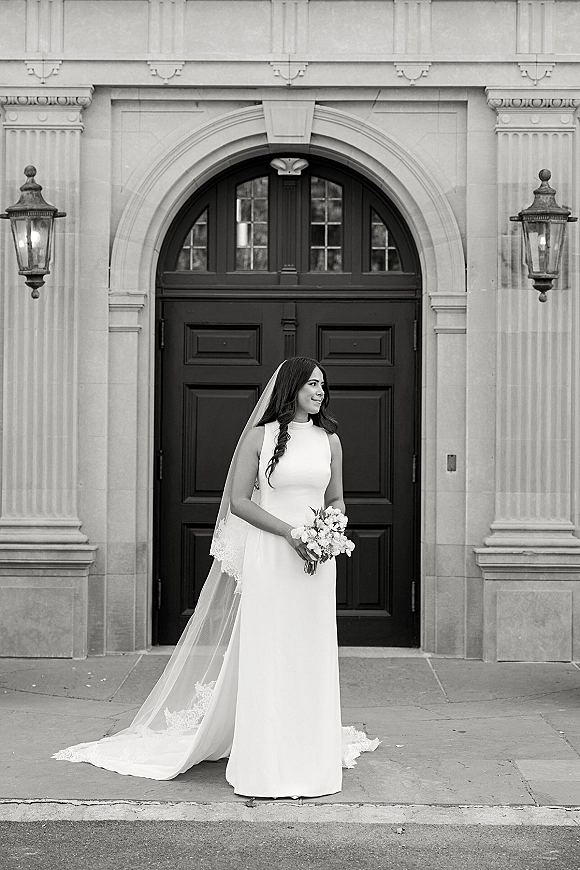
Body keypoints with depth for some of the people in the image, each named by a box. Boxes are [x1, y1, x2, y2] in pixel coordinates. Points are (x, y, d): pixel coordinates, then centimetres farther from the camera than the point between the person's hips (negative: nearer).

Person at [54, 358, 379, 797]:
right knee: (265, 658, -2)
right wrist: (289, 533, -14)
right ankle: (264, 766, 6)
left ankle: (310, 759, 16)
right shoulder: (261, 435, -1)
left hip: (317, 559, 4)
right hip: (268, 559, -3)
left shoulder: (330, 439, 10)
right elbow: (239, 501, -4)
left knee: (312, 659, 7)